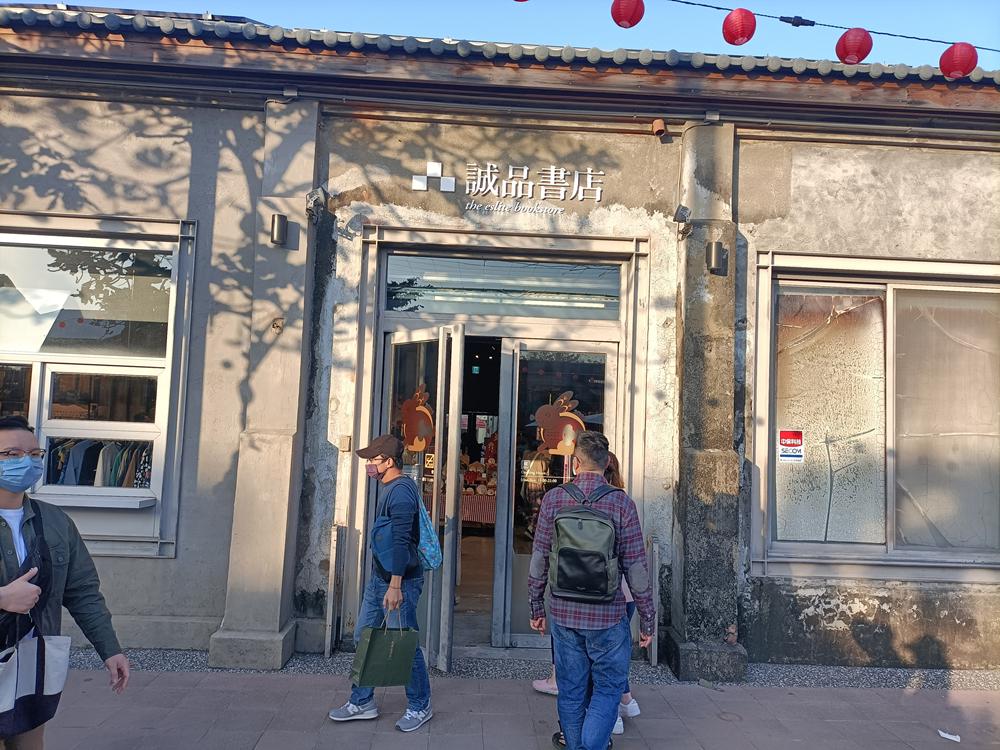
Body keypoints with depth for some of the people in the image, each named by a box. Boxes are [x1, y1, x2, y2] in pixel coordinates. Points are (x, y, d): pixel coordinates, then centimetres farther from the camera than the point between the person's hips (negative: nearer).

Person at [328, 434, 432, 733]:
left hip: (399, 581, -10)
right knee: (363, 637, 16)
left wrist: (395, 585, -29)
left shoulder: (400, 491, -20)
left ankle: (420, 706, 20)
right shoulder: (389, 488, 12)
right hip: (379, 577, 10)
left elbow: (400, 540, -27)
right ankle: (362, 702, 29)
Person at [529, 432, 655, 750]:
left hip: (563, 613, 2)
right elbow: (635, 566, -8)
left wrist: (536, 607, 12)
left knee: (572, 691, 17)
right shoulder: (621, 502, -10)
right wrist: (646, 620, 2)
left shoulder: (554, 498, -5)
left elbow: (539, 559, 0)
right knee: (608, 688, 13)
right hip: (607, 616, -2)